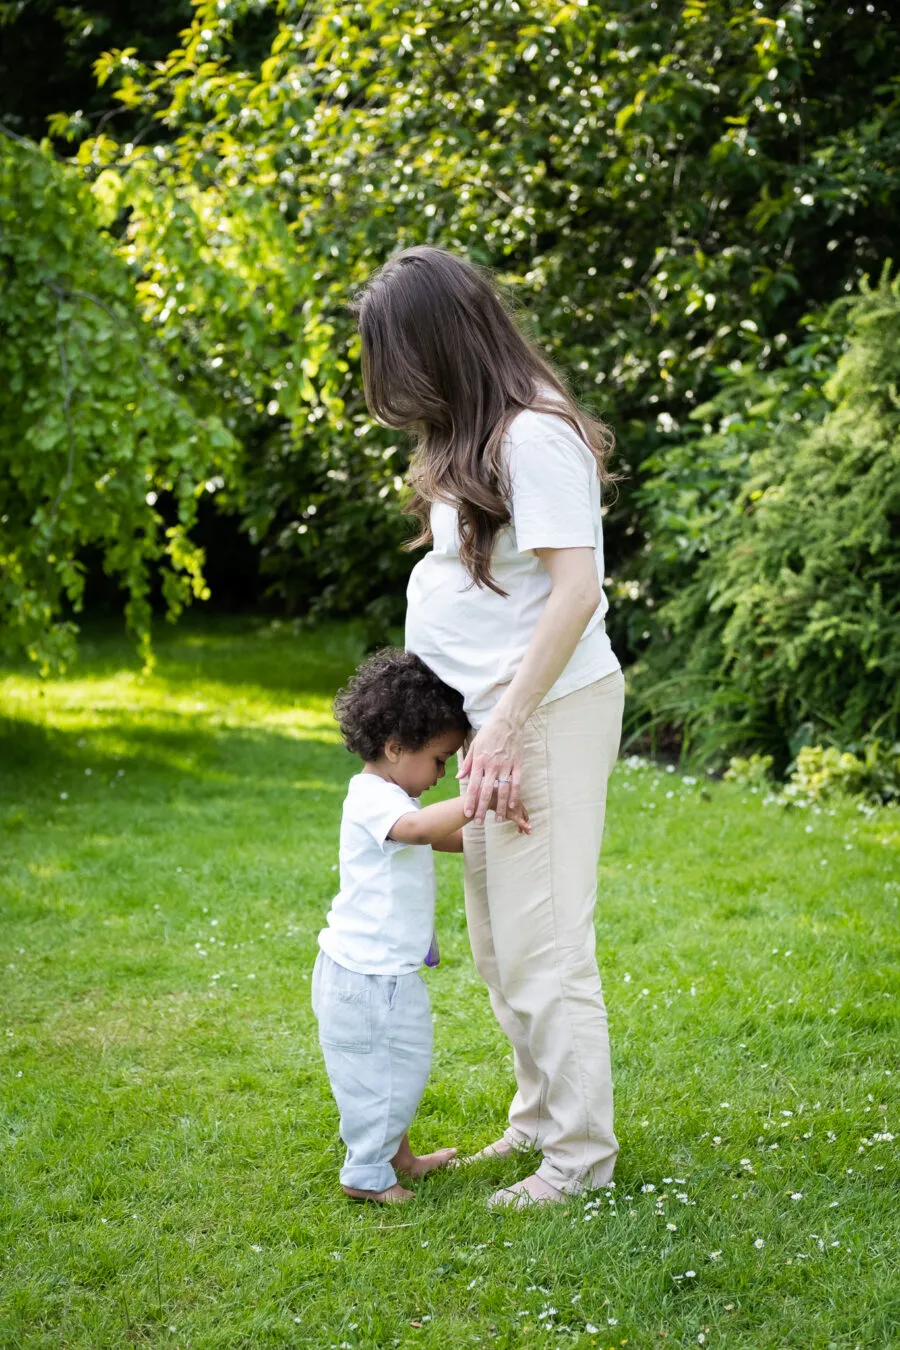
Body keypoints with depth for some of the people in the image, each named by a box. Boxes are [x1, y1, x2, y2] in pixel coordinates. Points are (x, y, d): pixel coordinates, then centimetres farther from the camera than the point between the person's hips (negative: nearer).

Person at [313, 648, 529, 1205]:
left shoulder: (387, 796, 13)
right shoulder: (374, 799, -21)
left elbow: (446, 837, 26)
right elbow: (417, 828, -44)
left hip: (383, 970, 11)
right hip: (367, 973, -11)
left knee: (402, 1064, 23)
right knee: (383, 1072, 1)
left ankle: (398, 1155, 38)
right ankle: (367, 1174, 15)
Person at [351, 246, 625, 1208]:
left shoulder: (535, 435, -17)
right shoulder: (474, 435, 13)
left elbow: (576, 590, -21)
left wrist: (508, 724, -21)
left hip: (547, 711, -10)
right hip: (495, 713, 10)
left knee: (541, 942, -4)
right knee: (498, 945, 18)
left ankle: (582, 1156, 8)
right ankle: (539, 1119, 32)